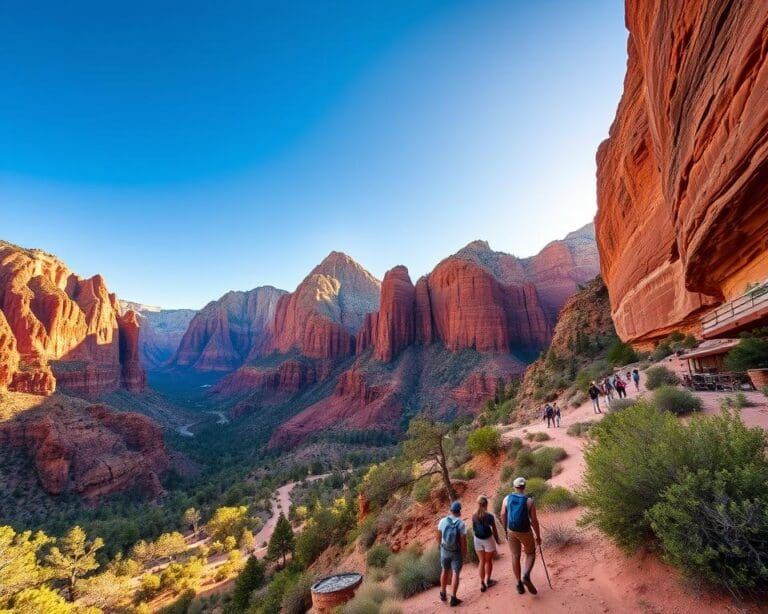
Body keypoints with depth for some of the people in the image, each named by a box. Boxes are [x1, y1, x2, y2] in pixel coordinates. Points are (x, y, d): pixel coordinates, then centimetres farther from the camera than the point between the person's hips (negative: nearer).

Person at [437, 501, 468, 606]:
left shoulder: (443, 521, -12)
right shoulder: (461, 524, -22)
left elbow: (438, 536, -2)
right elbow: (463, 541, -19)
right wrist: (465, 554, -3)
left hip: (445, 550, 3)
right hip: (457, 552, -3)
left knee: (444, 571, 22)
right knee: (455, 574, 10)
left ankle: (443, 594, 34)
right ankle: (453, 598, 16)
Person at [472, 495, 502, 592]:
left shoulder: (474, 516, -10)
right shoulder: (490, 516, -21)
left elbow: (474, 529, 2)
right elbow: (494, 530, -10)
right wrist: (497, 540, 8)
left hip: (477, 540, 3)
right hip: (488, 540, -3)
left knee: (482, 561, 16)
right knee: (488, 561, 20)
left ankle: (482, 583, 18)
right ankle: (488, 580, 34)